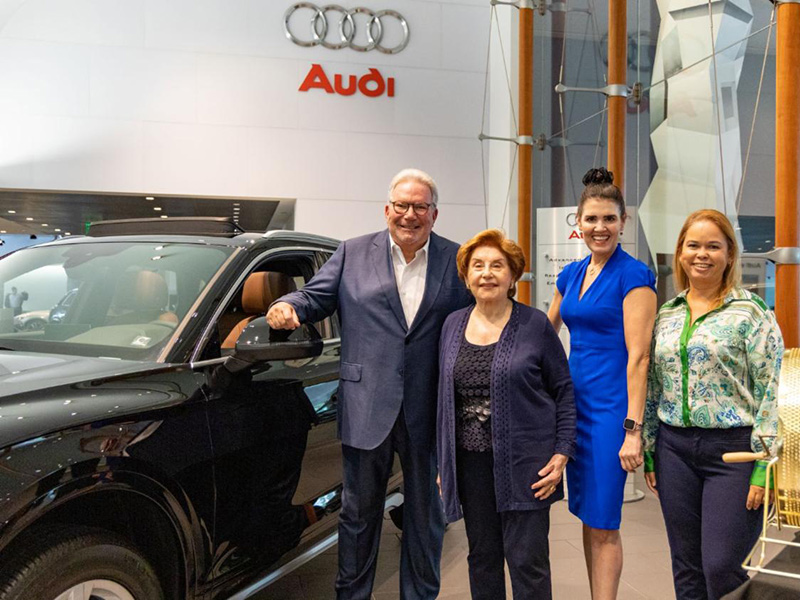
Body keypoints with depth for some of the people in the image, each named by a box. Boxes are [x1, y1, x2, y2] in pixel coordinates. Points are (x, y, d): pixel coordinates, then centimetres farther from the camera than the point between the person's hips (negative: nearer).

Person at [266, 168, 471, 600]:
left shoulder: (456, 261, 4)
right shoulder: (353, 253, 5)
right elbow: (316, 295, 7)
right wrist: (288, 306, -16)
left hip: (428, 412, 1)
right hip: (367, 408, 0)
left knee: (425, 515, 16)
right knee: (359, 512, 13)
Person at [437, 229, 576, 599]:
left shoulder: (535, 325, -4)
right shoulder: (453, 325, 7)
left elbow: (564, 391, 0)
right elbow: (445, 396, 11)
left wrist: (562, 453, -7)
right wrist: (443, 462, 10)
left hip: (523, 464, -4)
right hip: (470, 463, 4)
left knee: (527, 561, 2)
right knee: (482, 557, 14)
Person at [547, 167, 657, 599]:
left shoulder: (633, 276, -10)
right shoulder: (570, 275, 11)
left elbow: (638, 357, -15)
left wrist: (633, 429, -18)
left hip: (610, 406, -7)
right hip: (575, 401, 7)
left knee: (603, 523, 0)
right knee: (587, 515, 14)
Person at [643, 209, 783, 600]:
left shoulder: (751, 312, -5)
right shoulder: (666, 315, 9)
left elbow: (770, 392, -9)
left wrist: (763, 467, -13)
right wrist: (649, 454, 12)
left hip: (733, 449, -4)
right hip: (675, 447, 5)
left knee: (722, 568, -4)